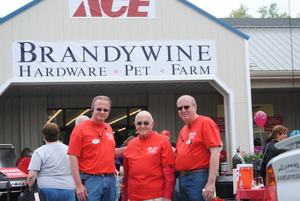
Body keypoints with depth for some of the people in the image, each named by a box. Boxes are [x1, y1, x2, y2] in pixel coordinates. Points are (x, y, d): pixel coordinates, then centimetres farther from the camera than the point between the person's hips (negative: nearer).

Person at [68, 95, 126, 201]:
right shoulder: (80, 129, -5)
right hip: (91, 180, -6)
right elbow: (73, 157, -10)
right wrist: (78, 185, -15)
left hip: (111, 179, 6)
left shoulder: (109, 128, 14)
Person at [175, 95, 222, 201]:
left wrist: (211, 183, -21)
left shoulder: (205, 122, -6)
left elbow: (215, 153, -15)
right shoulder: (183, 130, 19)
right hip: (181, 179, 8)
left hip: (198, 178, -8)